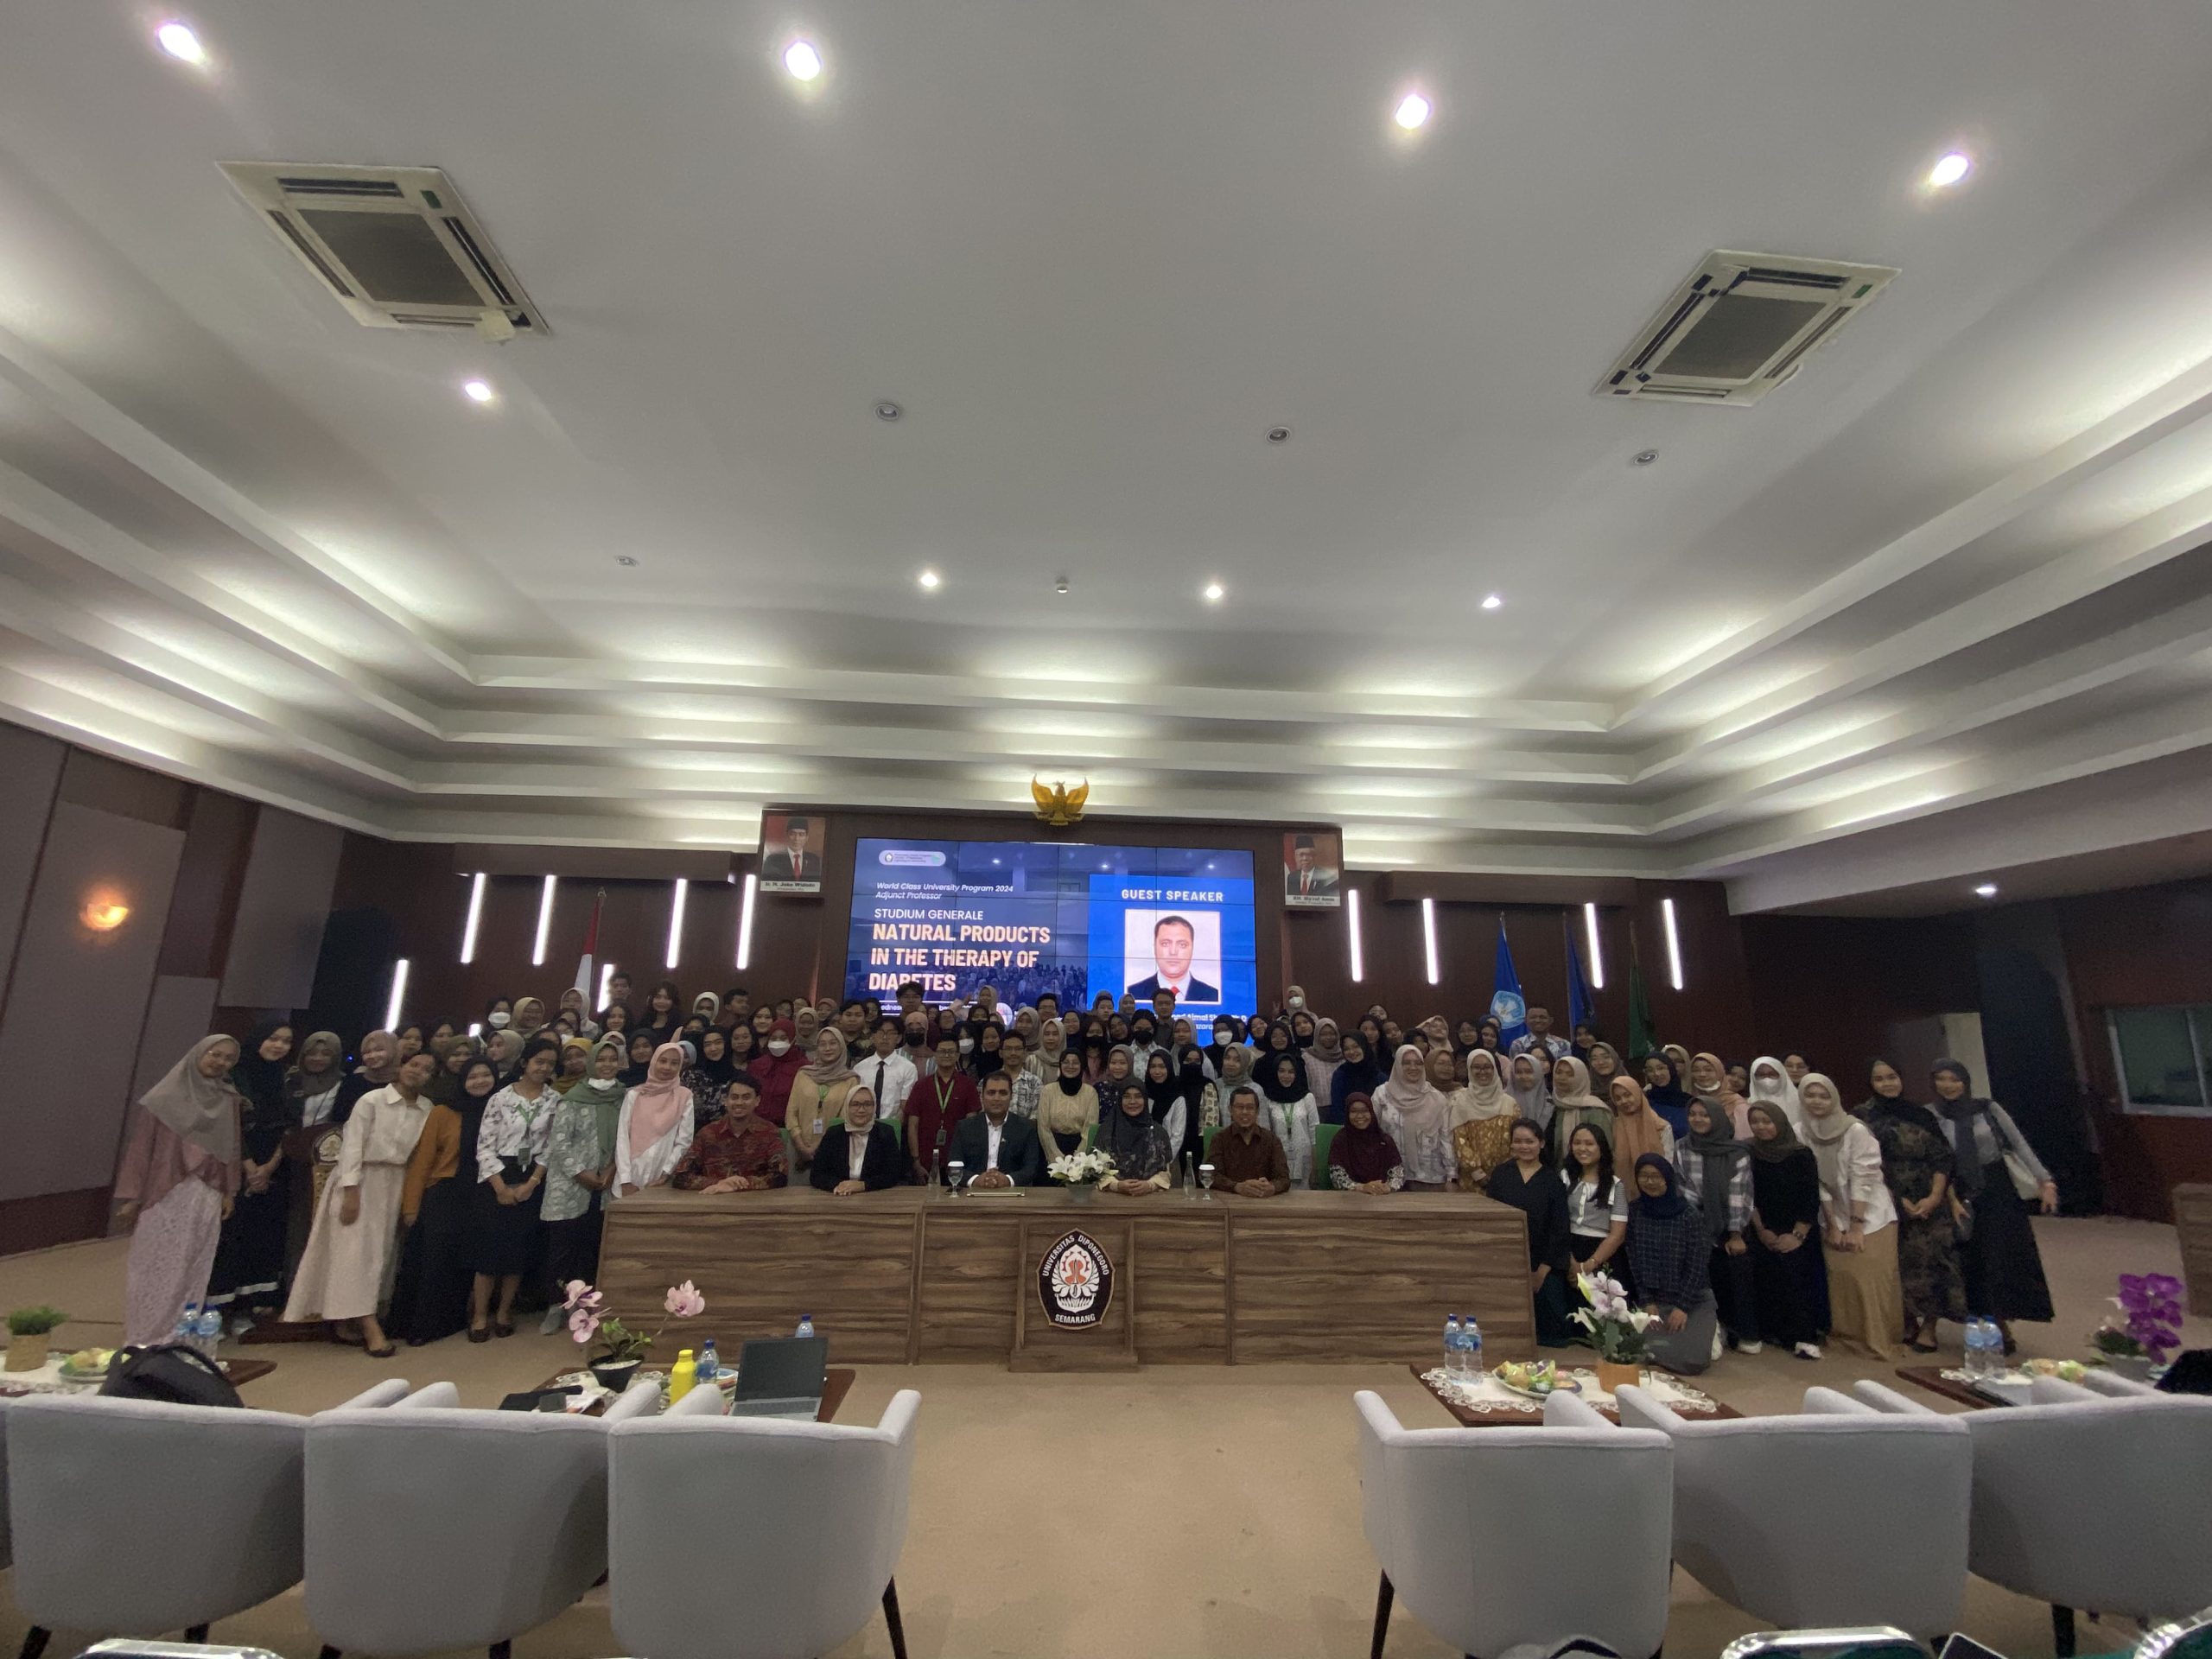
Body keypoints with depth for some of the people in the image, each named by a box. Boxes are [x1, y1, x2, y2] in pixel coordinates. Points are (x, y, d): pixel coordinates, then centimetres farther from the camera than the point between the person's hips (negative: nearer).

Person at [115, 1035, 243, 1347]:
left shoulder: (228, 1101, 9)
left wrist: (228, 1192, 8)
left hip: (206, 1200, 3)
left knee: (194, 1271, 6)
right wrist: (131, 1196, -5)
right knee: (157, 1268, 1)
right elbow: (140, 1146, -2)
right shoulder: (165, 1097, -2)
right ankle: (147, 1339, 11)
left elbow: (230, 1149, 11)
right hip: (165, 1196, -3)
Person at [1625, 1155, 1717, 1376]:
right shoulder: (1634, 1212, -2)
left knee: (1691, 1359, -21)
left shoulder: (1690, 1216, -11)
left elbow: (1697, 1267, -10)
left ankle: (1707, 1332, 14)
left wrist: (1683, 1307, -14)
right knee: (1641, 1350, -17)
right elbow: (1634, 1261, 1)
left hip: (1694, 1300, -3)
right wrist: (1647, 1302, -6)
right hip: (1654, 1298, 3)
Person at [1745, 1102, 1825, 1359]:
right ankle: (1772, 1332, 10)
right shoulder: (1749, 1155, -1)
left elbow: (1811, 1199, -6)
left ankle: (1804, 1338, -2)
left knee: (1799, 1283, -8)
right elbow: (1749, 1197, 2)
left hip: (1798, 1237, -1)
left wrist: (1797, 1234, -9)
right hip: (1764, 1236, 2)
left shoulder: (1802, 1154, -6)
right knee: (1768, 1284, 1)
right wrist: (1761, 1231, -3)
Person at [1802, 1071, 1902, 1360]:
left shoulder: (1856, 1130, -15)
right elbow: (1817, 1182, -2)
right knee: (1841, 1280, 6)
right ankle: (1848, 1338, 21)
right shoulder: (1802, 1133, -5)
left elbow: (1863, 1179, -16)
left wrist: (1856, 1226, -16)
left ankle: (1882, 1341, 12)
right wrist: (1833, 1226, -3)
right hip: (1834, 1219, 3)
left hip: (1871, 1217, -3)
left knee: (1873, 1281, -4)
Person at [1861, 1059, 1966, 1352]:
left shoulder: (1922, 1115, 6)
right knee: (1901, 1264, 3)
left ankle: (1929, 1326, 11)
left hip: (1929, 1203, 2)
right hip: (1890, 1204, -2)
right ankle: (1908, 1324, 17)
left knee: (1933, 1260, -1)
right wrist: (1899, 1200, -12)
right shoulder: (1862, 1117, -2)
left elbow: (1942, 1157, 2)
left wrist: (1935, 1197, -10)